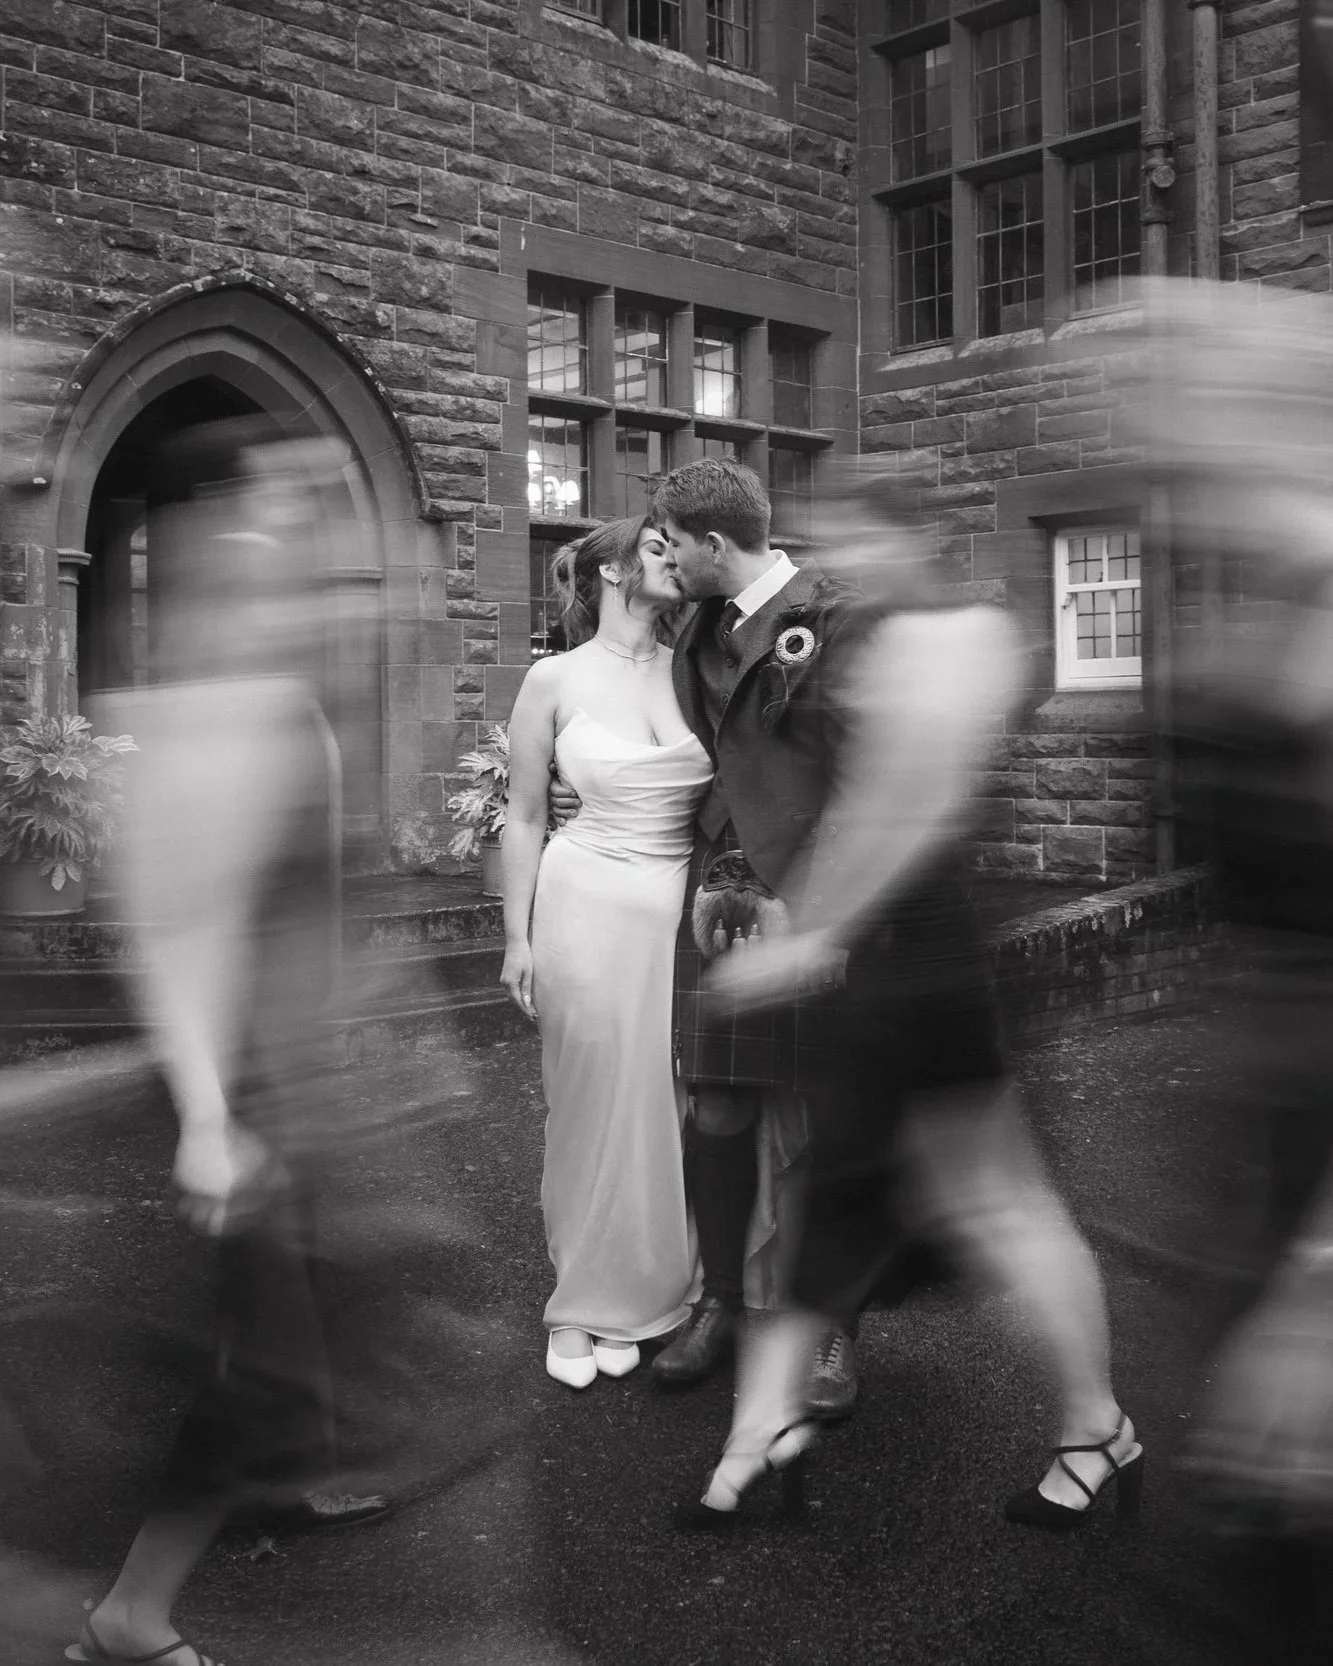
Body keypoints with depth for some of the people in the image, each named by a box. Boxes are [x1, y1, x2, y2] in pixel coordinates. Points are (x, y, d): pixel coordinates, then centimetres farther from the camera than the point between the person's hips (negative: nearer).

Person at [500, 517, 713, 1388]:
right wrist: (518, 938, 0)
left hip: (685, 913, 3)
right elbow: (525, 818, 3)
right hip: (590, 909, -3)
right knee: (593, 1107, 6)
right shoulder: (556, 680, -2)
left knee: (666, 1109, 9)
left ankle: (635, 1296, 27)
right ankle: (583, 1301, 24)